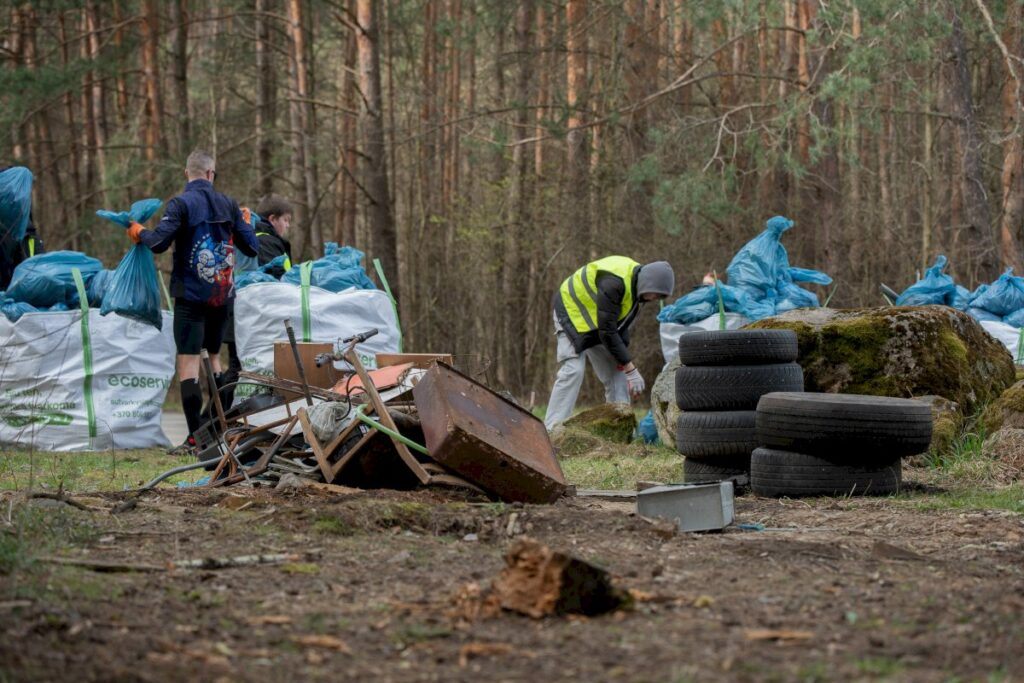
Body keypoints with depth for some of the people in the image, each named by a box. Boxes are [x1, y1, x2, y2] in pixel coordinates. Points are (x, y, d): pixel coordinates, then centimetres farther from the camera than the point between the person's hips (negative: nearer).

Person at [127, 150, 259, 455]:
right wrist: (245, 224, 28)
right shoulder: (228, 205, 5)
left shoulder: (181, 204, -10)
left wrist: (139, 232, 1)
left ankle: (196, 437, -13)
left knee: (188, 362, -6)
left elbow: (159, 243, -20)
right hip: (223, 295, 5)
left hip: (191, 295, -5)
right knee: (215, 356, 22)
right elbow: (252, 247, 7)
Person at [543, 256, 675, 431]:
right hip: (572, 310, -9)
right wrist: (631, 369, -30)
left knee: (616, 373, 2)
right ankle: (552, 431, -23)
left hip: (600, 320, 9)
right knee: (573, 370, -21)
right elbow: (607, 331, -33)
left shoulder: (636, 285, -8)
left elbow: (622, 324, 3)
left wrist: (622, 357, -9)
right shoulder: (614, 283, -35)